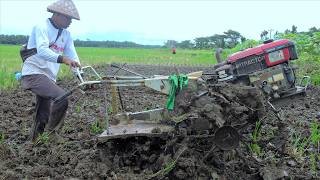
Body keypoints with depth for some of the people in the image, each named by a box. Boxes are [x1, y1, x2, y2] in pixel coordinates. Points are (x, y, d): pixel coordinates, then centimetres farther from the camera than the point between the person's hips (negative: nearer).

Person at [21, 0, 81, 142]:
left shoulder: (66, 35, 13)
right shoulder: (42, 28, -11)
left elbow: (73, 57, 5)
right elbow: (42, 51, -29)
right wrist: (63, 59, -44)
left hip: (49, 77, 8)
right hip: (34, 73, -8)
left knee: (43, 118, 11)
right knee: (62, 97, -26)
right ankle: (51, 133, -10)